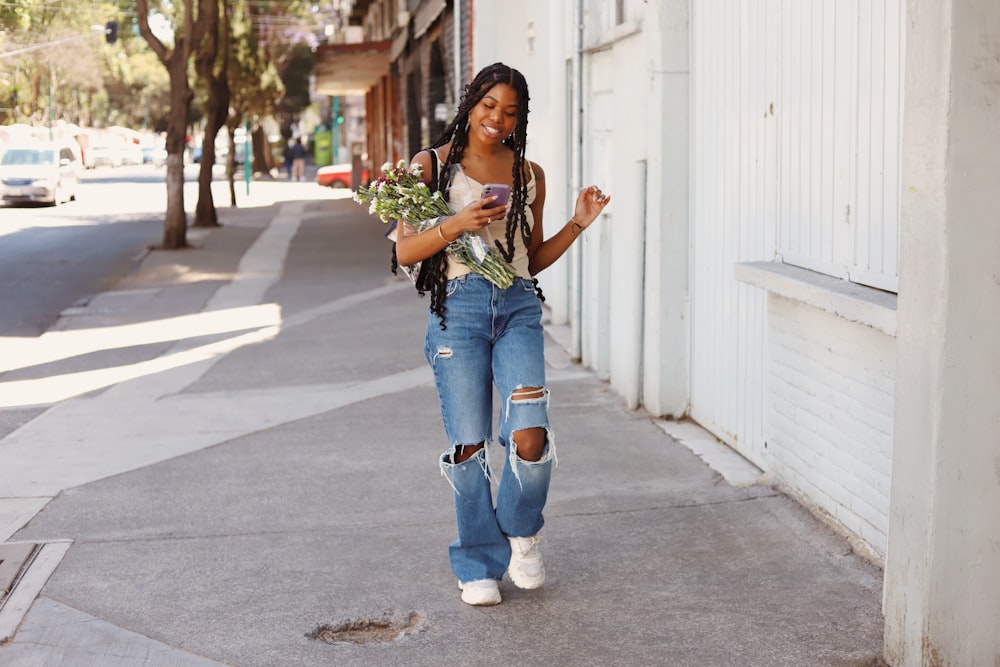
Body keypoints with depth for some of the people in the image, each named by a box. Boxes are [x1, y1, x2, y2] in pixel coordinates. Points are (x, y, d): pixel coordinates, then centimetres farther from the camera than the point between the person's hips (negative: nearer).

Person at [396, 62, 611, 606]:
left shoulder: (529, 175, 14)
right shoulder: (433, 164, 4)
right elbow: (405, 252, -1)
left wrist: (578, 224, 7)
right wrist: (455, 225, -17)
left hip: (518, 307, 2)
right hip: (458, 308, -2)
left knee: (530, 438, -13)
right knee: (469, 444, -1)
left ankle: (521, 531, 17)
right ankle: (479, 563, 18)